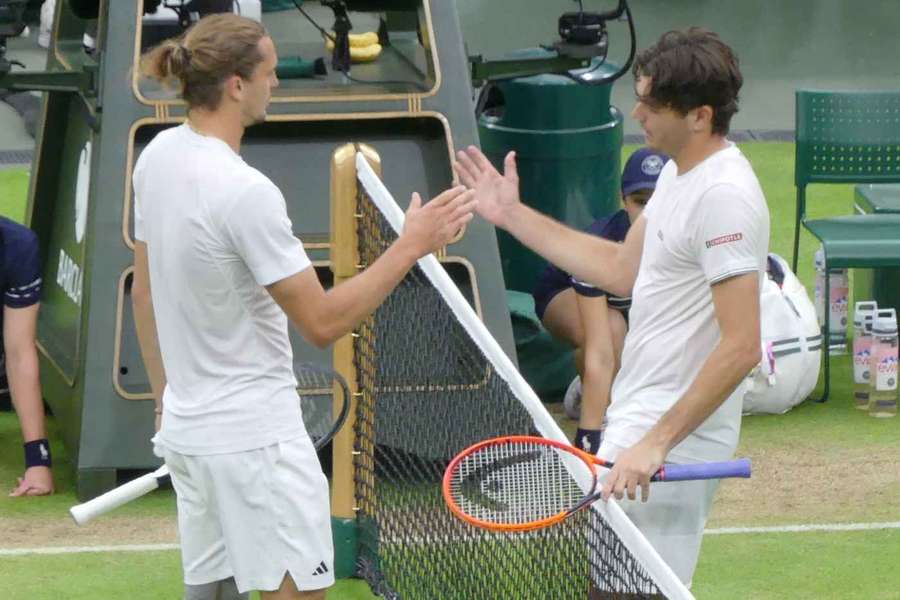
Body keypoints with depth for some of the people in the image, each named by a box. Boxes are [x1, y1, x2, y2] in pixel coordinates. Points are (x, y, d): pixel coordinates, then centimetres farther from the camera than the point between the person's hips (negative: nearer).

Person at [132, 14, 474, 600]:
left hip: (187, 425, 9)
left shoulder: (158, 157, 2)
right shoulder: (245, 193, -24)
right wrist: (411, 245, -14)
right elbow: (323, 321, -19)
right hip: (256, 438, -9)